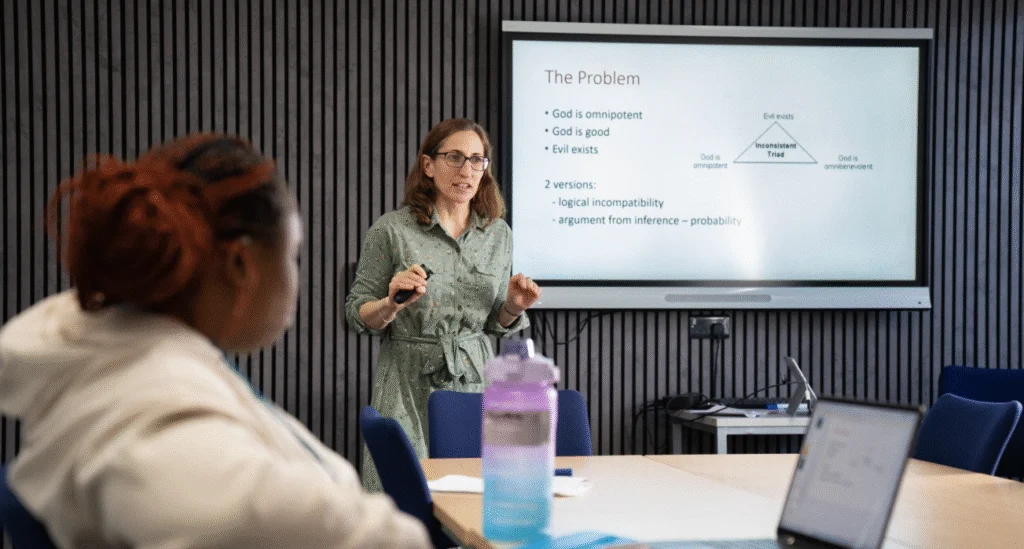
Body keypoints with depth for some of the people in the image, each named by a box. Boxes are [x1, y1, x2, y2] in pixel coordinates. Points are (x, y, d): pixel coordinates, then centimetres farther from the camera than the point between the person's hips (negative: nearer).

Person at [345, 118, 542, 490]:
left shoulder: (498, 234, 8)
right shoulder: (392, 230, -4)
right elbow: (356, 314, 0)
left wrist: (513, 307, -4)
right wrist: (392, 304, -18)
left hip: (476, 380, 3)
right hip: (409, 386, -3)